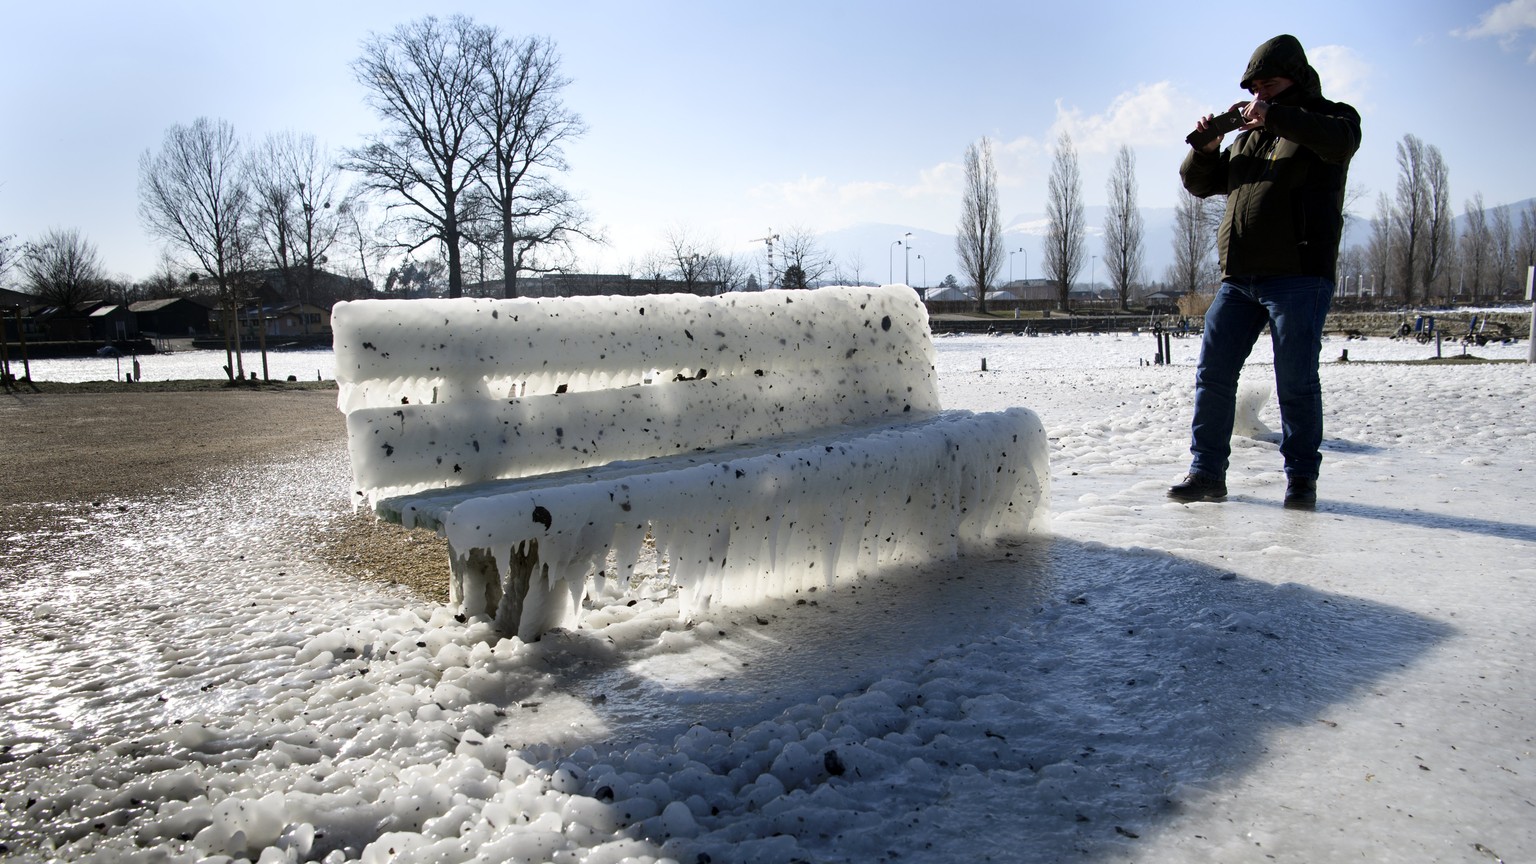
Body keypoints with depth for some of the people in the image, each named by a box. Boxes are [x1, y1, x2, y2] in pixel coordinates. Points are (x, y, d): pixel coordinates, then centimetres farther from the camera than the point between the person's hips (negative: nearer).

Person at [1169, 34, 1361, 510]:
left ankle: (1302, 478, 8)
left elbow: (1341, 140, -17)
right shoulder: (1247, 136, 23)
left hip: (1299, 277, -5)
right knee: (1213, 373, 1)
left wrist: (1273, 115, -20)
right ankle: (1207, 472, 8)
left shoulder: (1327, 118, 7)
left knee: (1296, 381, -4)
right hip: (1237, 278, 6)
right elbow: (1199, 184, 23)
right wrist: (1205, 148, 3)